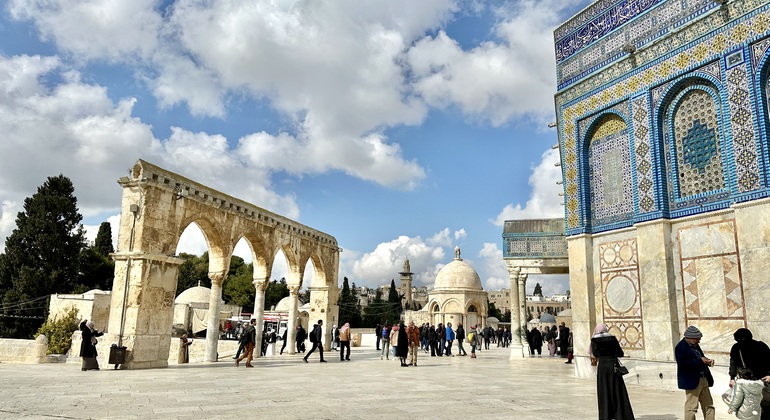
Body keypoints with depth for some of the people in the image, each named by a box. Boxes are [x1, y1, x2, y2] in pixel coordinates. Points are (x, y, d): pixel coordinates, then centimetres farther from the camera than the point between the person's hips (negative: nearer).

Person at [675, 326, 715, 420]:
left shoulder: (695, 345, 13)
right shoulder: (680, 347, -15)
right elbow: (683, 364, -24)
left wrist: (707, 361, 1)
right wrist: (700, 361, -22)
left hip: (703, 380, 9)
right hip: (692, 381, -9)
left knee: (709, 405, 13)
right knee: (691, 407, -2)